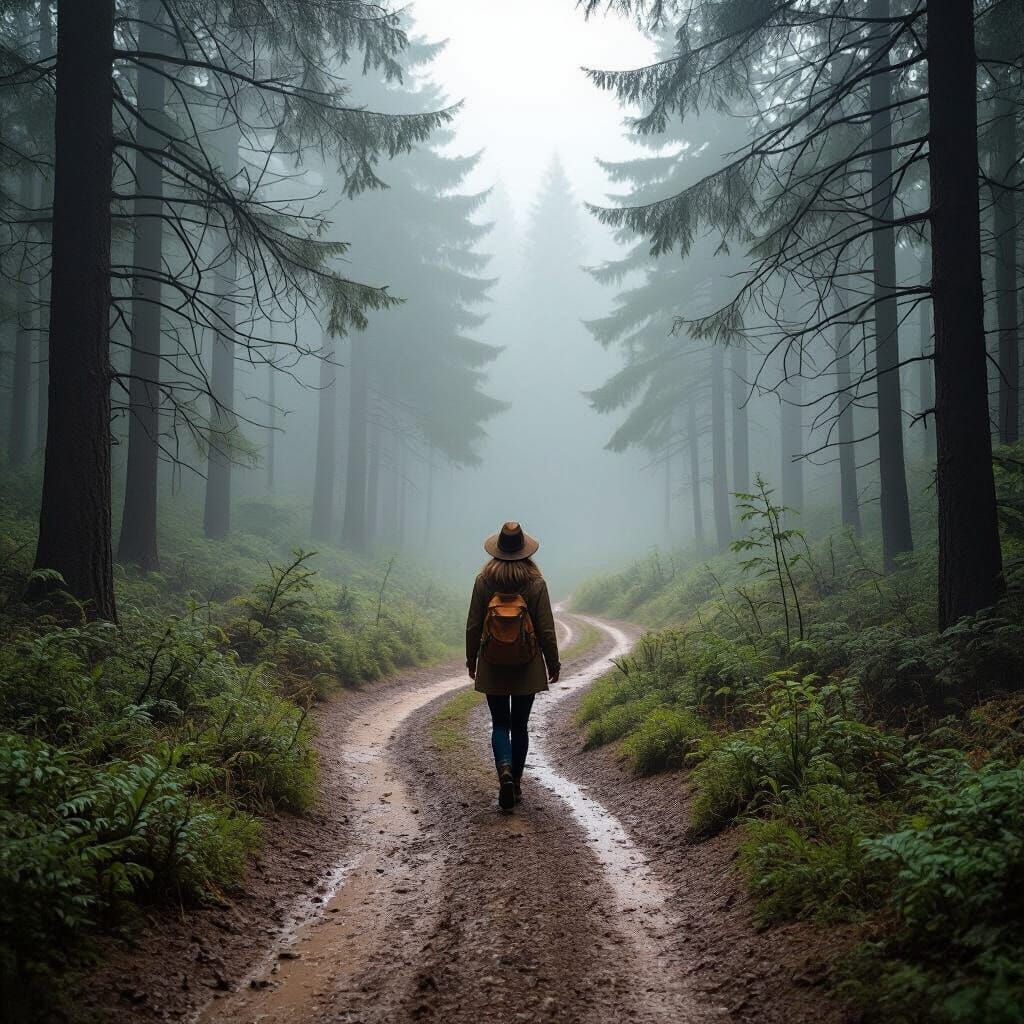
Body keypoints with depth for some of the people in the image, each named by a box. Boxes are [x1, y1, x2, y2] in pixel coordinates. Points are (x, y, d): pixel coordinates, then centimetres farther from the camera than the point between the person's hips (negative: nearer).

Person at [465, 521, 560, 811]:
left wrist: (471, 659, 12)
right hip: (527, 667, 0)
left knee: (500, 724, 7)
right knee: (520, 725, 13)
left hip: (493, 666, 0)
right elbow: (546, 629, -6)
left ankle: (505, 771, -18)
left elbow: (473, 626, -1)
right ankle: (516, 784, 19)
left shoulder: (484, 580, -6)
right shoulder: (535, 582, -8)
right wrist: (553, 663, 6)